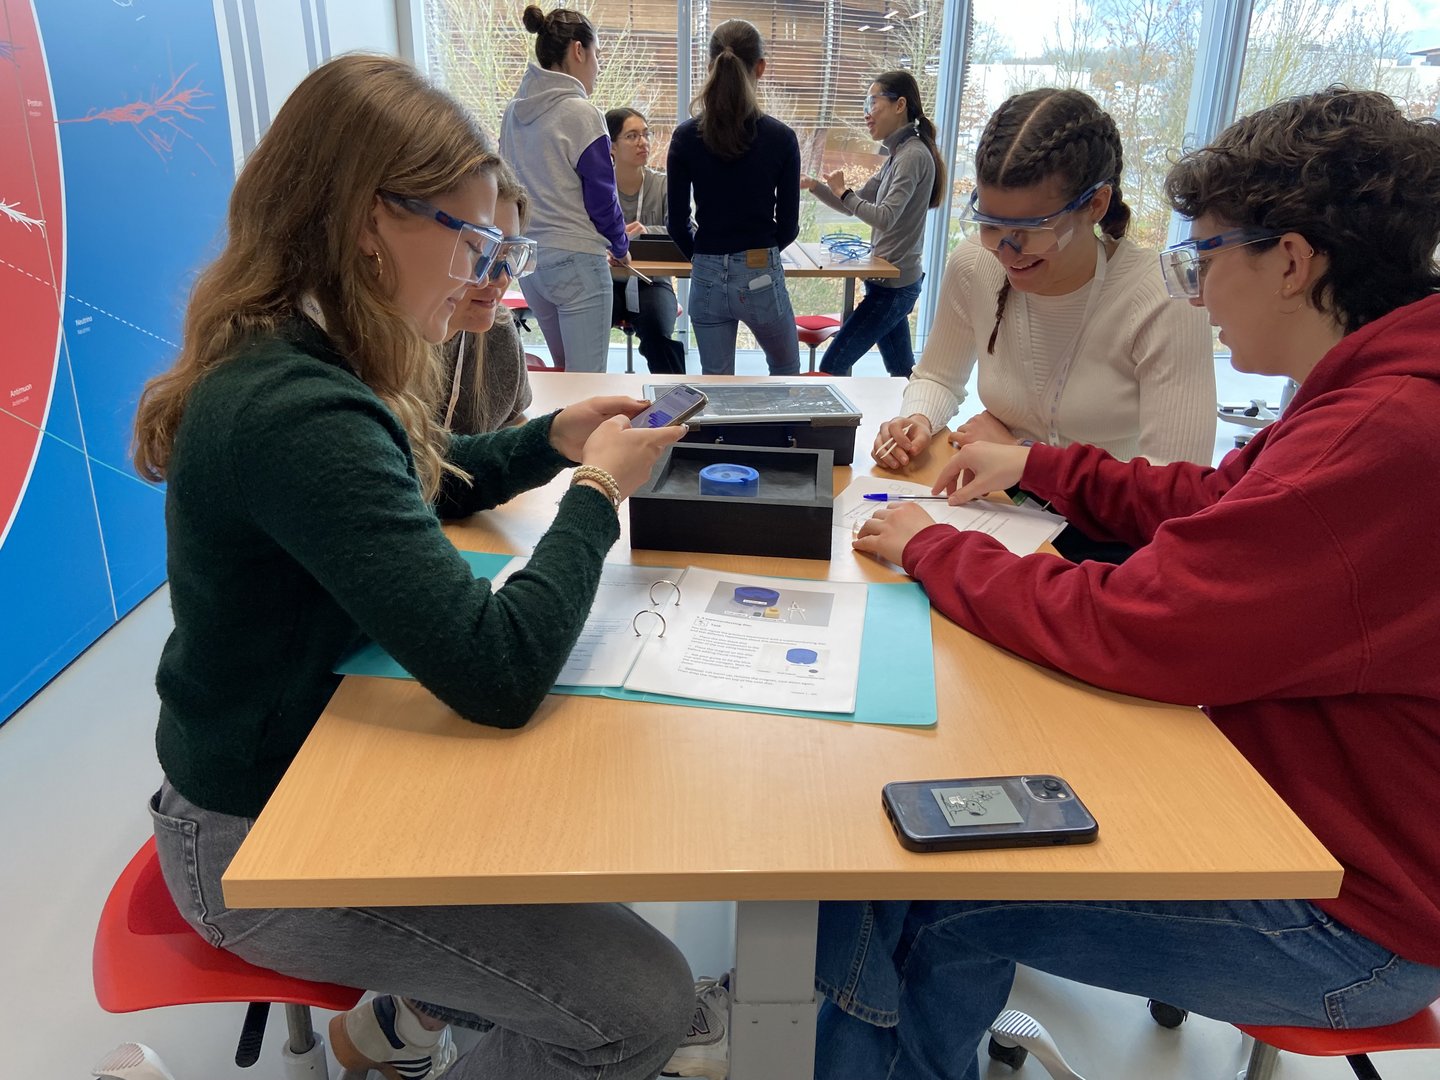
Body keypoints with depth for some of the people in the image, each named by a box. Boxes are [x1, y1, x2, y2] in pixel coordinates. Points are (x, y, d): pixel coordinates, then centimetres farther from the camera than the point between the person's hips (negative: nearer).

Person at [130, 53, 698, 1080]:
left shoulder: (295, 360, 0)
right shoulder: (293, 414, -32)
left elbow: (416, 485, 18)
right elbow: (498, 670, -35)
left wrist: (553, 438, 3)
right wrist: (600, 490, -20)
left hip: (312, 755, 10)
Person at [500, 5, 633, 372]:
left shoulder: (512, 113, 9)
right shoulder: (579, 112, -12)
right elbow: (601, 196, -9)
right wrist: (621, 247, 8)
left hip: (528, 260, 8)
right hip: (575, 262, -8)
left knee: (564, 369, 19)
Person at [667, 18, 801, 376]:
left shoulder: (686, 136, -5)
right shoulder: (781, 138, -8)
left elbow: (677, 222, 0)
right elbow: (789, 225, -2)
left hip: (708, 277, 2)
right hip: (761, 278, -2)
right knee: (786, 368, 24)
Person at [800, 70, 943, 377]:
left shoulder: (913, 155, -15)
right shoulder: (897, 155, 14)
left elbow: (884, 217, -24)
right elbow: (854, 206, 18)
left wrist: (843, 192, -10)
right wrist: (815, 185, 3)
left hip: (892, 287, -10)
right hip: (894, 283, 10)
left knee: (831, 368, -7)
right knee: (902, 373, 14)